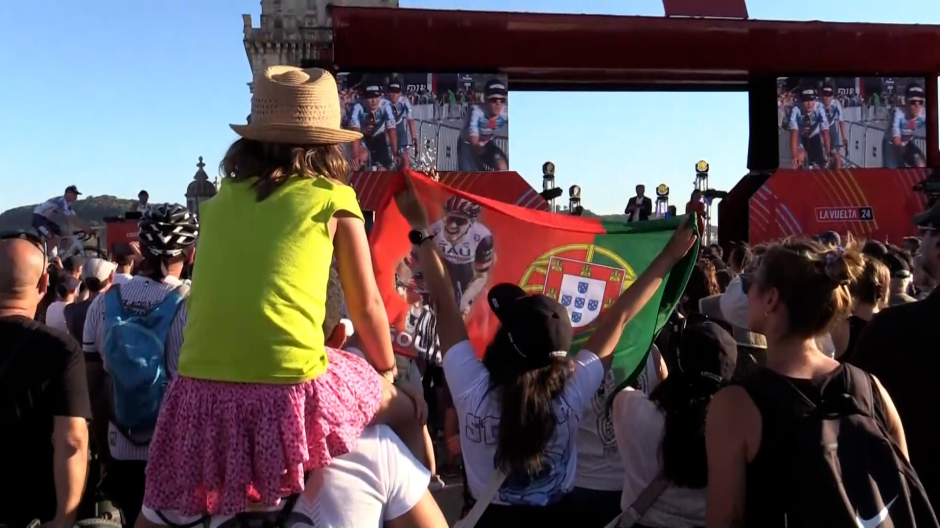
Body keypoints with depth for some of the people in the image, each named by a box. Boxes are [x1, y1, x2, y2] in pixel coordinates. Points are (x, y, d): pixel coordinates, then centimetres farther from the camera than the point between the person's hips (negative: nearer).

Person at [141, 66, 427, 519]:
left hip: (201, 393, 4)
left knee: (166, 512, 29)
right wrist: (388, 373, 27)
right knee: (406, 408, 22)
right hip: (290, 388, -4)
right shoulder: (331, 199, 3)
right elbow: (367, 307, 9)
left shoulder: (222, 198, 14)